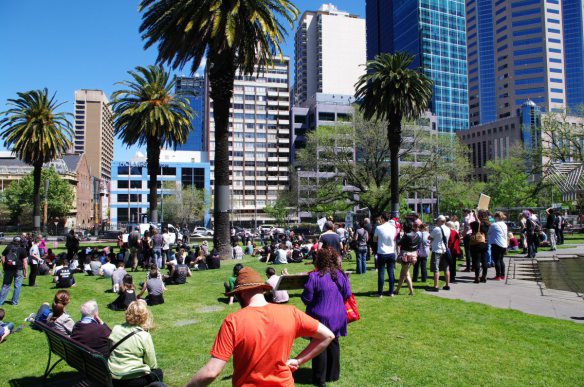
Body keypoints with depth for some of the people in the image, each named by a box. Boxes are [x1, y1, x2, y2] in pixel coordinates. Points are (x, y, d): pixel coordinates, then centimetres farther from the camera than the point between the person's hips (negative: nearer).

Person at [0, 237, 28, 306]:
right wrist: (26, 272, -3)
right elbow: (25, 262, -8)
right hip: (18, 270, -3)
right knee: (17, 286, 7)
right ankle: (14, 302, 12)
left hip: (8, 269, 3)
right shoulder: (22, 250, -6)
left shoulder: (8, 248, 4)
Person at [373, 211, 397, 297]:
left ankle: (380, 293, 5)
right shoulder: (393, 228, 1)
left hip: (382, 253, -3)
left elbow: (375, 239, 2)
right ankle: (391, 292, 15)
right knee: (391, 273, 10)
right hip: (391, 253, 4)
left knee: (381, 273, 2)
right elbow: (395, 239, 12)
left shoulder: (378, 228, -11)